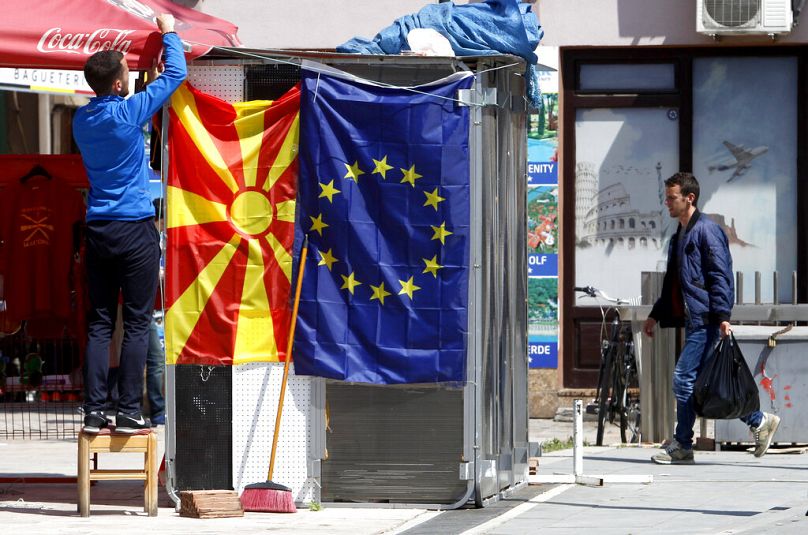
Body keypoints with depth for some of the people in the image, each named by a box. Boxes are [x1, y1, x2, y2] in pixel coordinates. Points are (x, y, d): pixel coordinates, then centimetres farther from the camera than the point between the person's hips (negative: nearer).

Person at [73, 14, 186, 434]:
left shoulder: (82, 120, 7)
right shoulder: (129, 112, -10)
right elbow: (176, 73, 0)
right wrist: (169, 33, 14)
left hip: (98, 230, 6)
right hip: (135, 230, -6)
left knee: (99, 323, 6)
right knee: (136, 324, -2)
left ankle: (93, 412, 2)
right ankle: (129, 412, -6)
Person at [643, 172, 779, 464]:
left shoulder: (707, 230, -9)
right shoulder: (679, 236, 21)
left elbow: (720, 276, -16)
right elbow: (672, 283, 30)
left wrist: (722, 315, -23)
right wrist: (656, 314, 29)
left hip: (705, 320, -10)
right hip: (693, 320, 10)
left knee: (683, 378, -10)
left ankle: (681, 446, -3)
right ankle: (759, 422, 15)